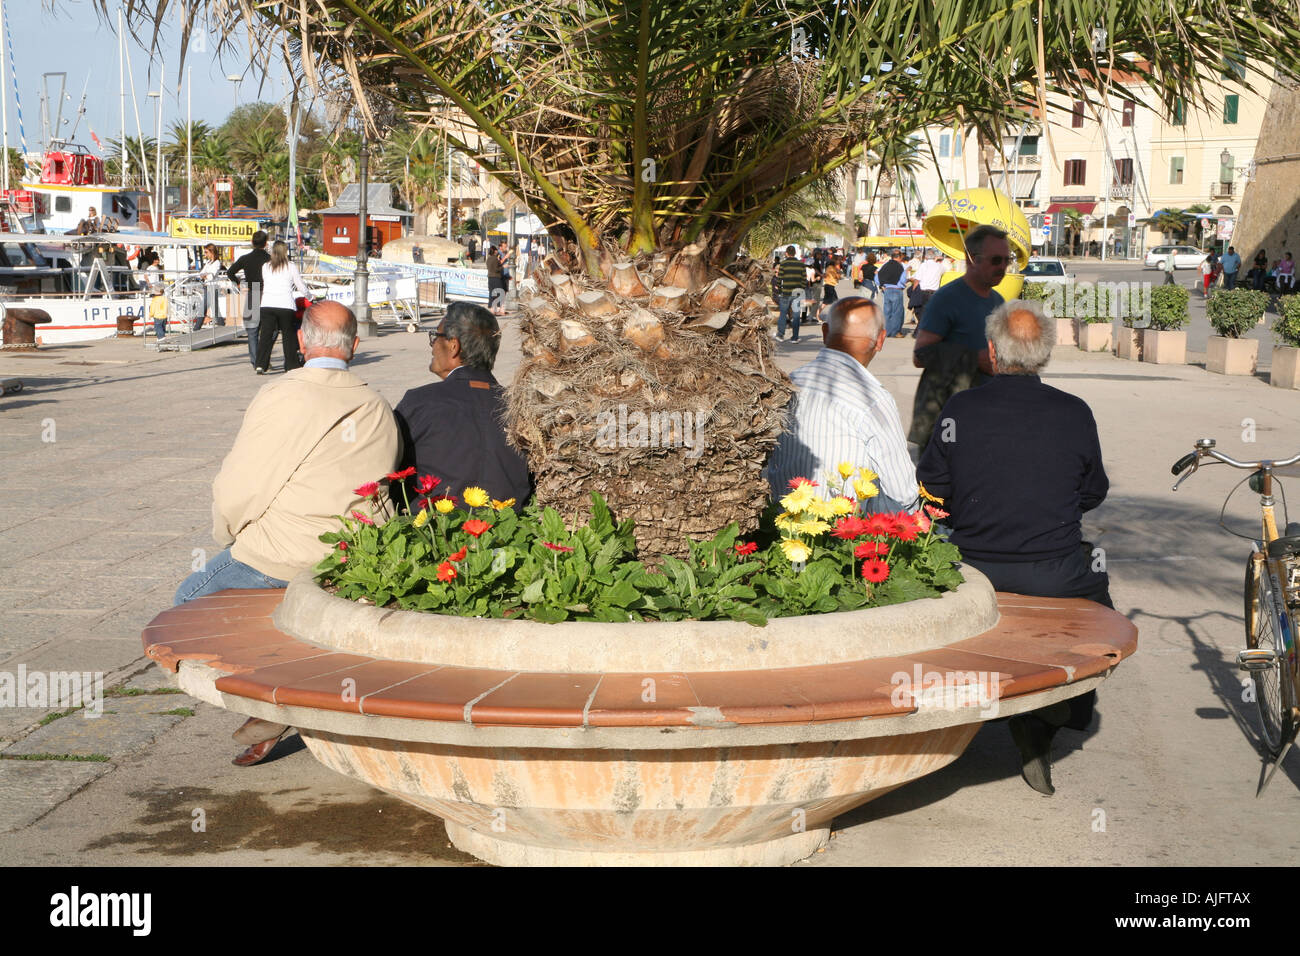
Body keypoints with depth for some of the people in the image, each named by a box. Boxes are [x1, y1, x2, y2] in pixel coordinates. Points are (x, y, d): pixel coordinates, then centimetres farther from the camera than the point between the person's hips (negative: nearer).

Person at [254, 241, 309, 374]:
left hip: (267, 305, 2)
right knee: (288, 335, 9)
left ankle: (260, 365, -6)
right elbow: (302, 288, 5)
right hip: (285, 306, -2)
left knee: (265, 335, 3)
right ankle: (291, 364, 13)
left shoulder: (265, 267, 8)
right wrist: (309, 295, 26)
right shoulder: (291, 267, 0)